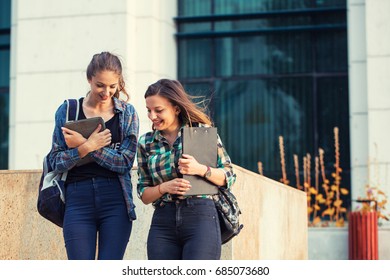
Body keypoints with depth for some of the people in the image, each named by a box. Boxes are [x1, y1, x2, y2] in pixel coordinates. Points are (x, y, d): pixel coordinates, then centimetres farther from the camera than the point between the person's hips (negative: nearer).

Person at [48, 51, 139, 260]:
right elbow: (56, 161, 4)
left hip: (116, 201, 0)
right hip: (78, 200, 0)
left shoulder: (127, 113, 7)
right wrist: (87, 147, -13)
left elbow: (125, 162, -3)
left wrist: (82, 145, -9)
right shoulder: (67, 111, 8)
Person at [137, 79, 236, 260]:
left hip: (201, 217, -3)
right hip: (163, 223, 3)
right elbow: (143, 194, 12)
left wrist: (200, 169, -13)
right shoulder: (146, 143, 11)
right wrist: (164, 187, -8)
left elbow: (229, 177, 4)